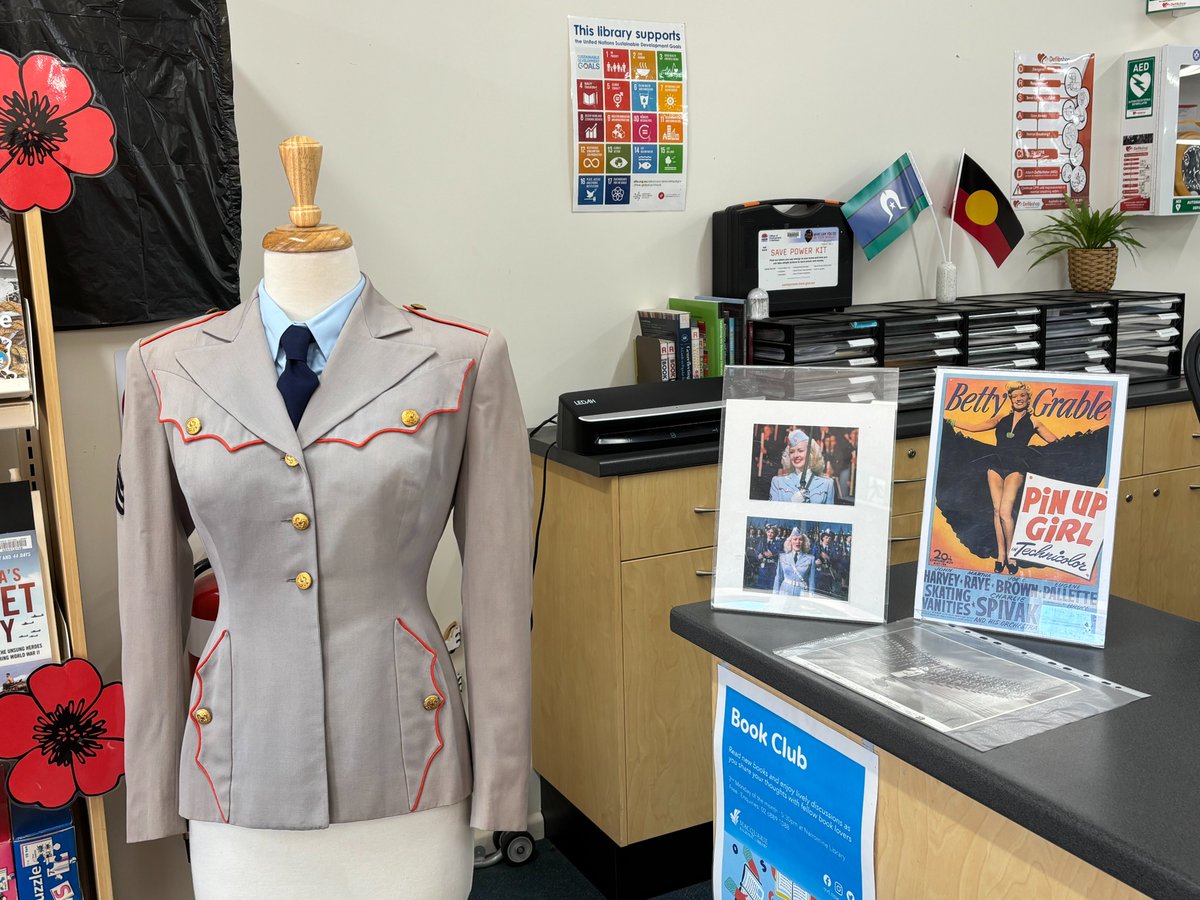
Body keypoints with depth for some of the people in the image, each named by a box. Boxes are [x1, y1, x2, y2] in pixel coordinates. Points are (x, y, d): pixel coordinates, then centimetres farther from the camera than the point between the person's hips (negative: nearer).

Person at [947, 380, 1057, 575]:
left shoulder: (1032, 422, 10)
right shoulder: (1002, 418, 16)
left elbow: (1055, 442, 10)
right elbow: (975, 427, 16)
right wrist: (952, 423, 14)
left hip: (1016, 468, -3)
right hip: (996, 465, 3)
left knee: (1005, 511, -16)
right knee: (996, 510, 0)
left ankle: (1010, 555, -4)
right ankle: (1000, 554, 6)